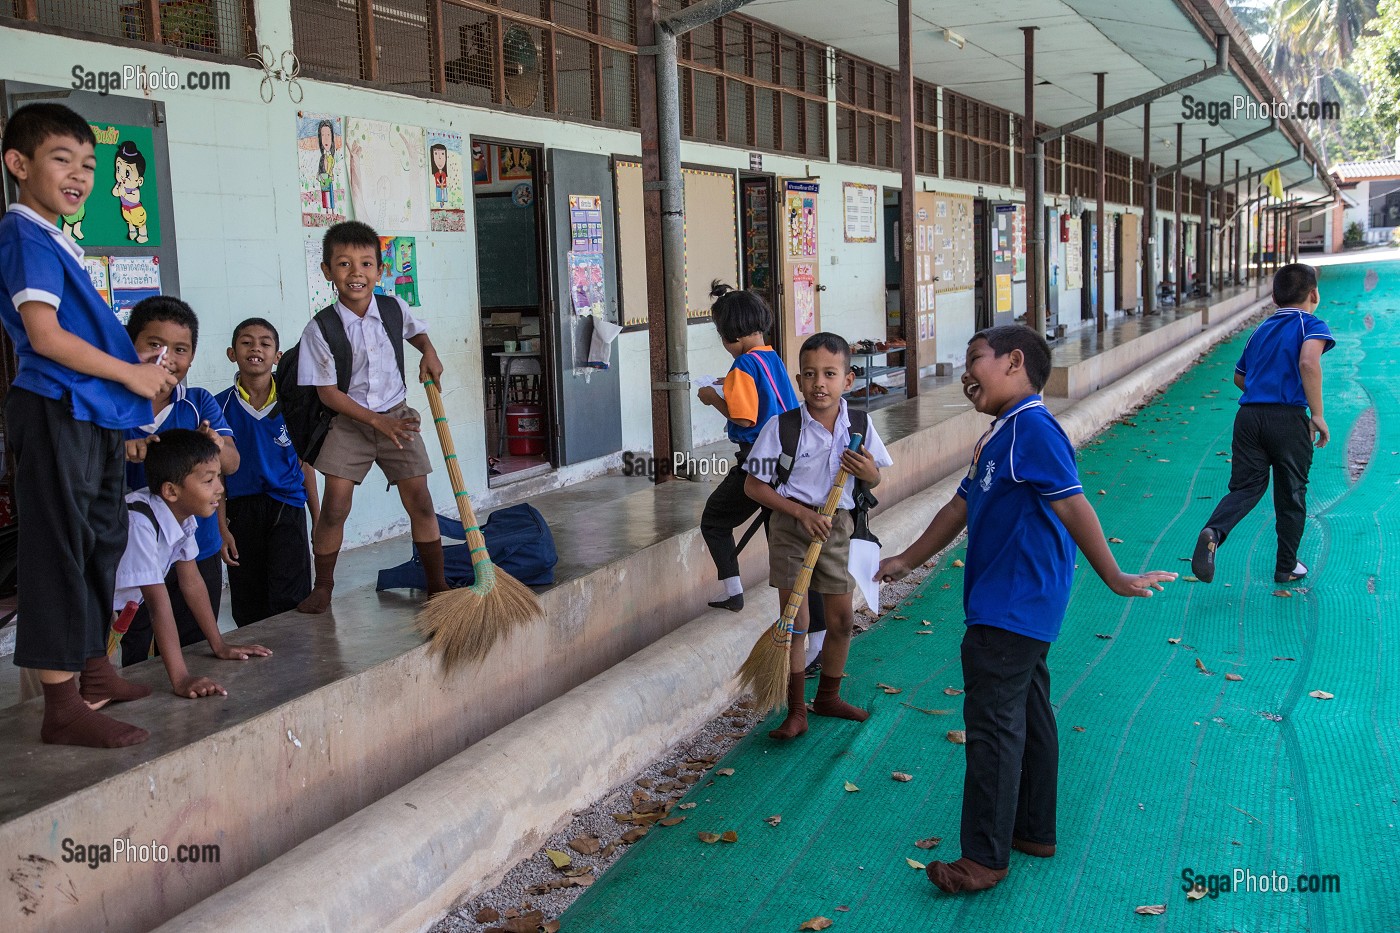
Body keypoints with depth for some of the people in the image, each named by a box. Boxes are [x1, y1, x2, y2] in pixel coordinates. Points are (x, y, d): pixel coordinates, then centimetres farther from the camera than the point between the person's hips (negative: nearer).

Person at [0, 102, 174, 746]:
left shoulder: (55, 240, 18)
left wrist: (139, 376, 15)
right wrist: (131, 374, -13)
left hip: (90, 416, 10)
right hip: (55, 415, -10)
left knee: (103, 540, 17)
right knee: (59, 549, -7)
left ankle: (95, 672, 31)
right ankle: (61, 706, -2)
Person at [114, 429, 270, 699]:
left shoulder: (183, 515, -9)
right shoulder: (139, 523, -34)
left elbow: (191, 581, 3)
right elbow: (158, 601, -37)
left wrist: (219, 645, 6)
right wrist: (180, 679, -38)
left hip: (114, 612, 8)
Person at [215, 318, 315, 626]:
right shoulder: (221, 405, 0)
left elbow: (304, 463, 6)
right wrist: (221, 527, -1)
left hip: (287, 507, -1)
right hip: (241, 510, 1)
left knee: (288, 600, -11)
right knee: (247, 610, 8)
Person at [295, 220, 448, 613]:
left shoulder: (396, 309, -4)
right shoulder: (320, 330, -14)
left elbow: (417, 330, 22)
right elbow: (327, 392, -11)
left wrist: (429, 353, 0)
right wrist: (377, 421, -16)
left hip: (396, 417, 3)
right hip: (349, 423, -2)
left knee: (420, 502, 1)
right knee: (335, 506, -8)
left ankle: (437, 584, 14)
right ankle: (322, 587, 10)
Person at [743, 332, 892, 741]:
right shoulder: (782, 427, -16)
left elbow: (873, 481, 9)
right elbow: (753, 484, -11)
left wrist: (870, 474, -15)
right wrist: (801, 512, -19)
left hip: (838, 525, 4)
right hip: (792, 524, -4)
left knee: (841, 619, 12)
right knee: (794, 622, -1)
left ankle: (828, 696, 34)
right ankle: (796, 711, 11)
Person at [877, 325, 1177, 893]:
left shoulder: (1032, 428, -19)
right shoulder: (998, 437, 14)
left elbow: (1073, 507, -21)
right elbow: (961, 508, 21)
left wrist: (1113, 578, -20)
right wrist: (906, 561, 26)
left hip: (1013, 608, -10)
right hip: (1011, 607, 10)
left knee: (993, 725, -5)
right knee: (1027, 715, 18)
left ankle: (985, 858, 2)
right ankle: (1035, 831, 31)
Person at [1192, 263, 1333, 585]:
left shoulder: (1261, 330, 18)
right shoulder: (1311, 325, -1)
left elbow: (1240, 377, 26)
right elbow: (1308, 362, -21)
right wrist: (1317, 414, -17)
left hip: (1249, 414, 5)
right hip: (1289, 418, -5)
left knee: (1245, 487, 6)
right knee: (1291, 495, 11)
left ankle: (1213, 533, -23)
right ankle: (1287, 568, 22)